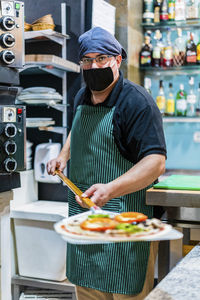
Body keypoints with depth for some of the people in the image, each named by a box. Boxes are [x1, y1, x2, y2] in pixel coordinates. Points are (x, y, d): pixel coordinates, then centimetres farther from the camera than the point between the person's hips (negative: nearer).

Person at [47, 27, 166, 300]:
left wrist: (110, 189, -35)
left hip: (125, 214, -7)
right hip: (82, 213, 7)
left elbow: (156, 162, -23)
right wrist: (63, 156, 14)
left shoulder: (136, 101, -16)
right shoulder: (81, 98, 9)